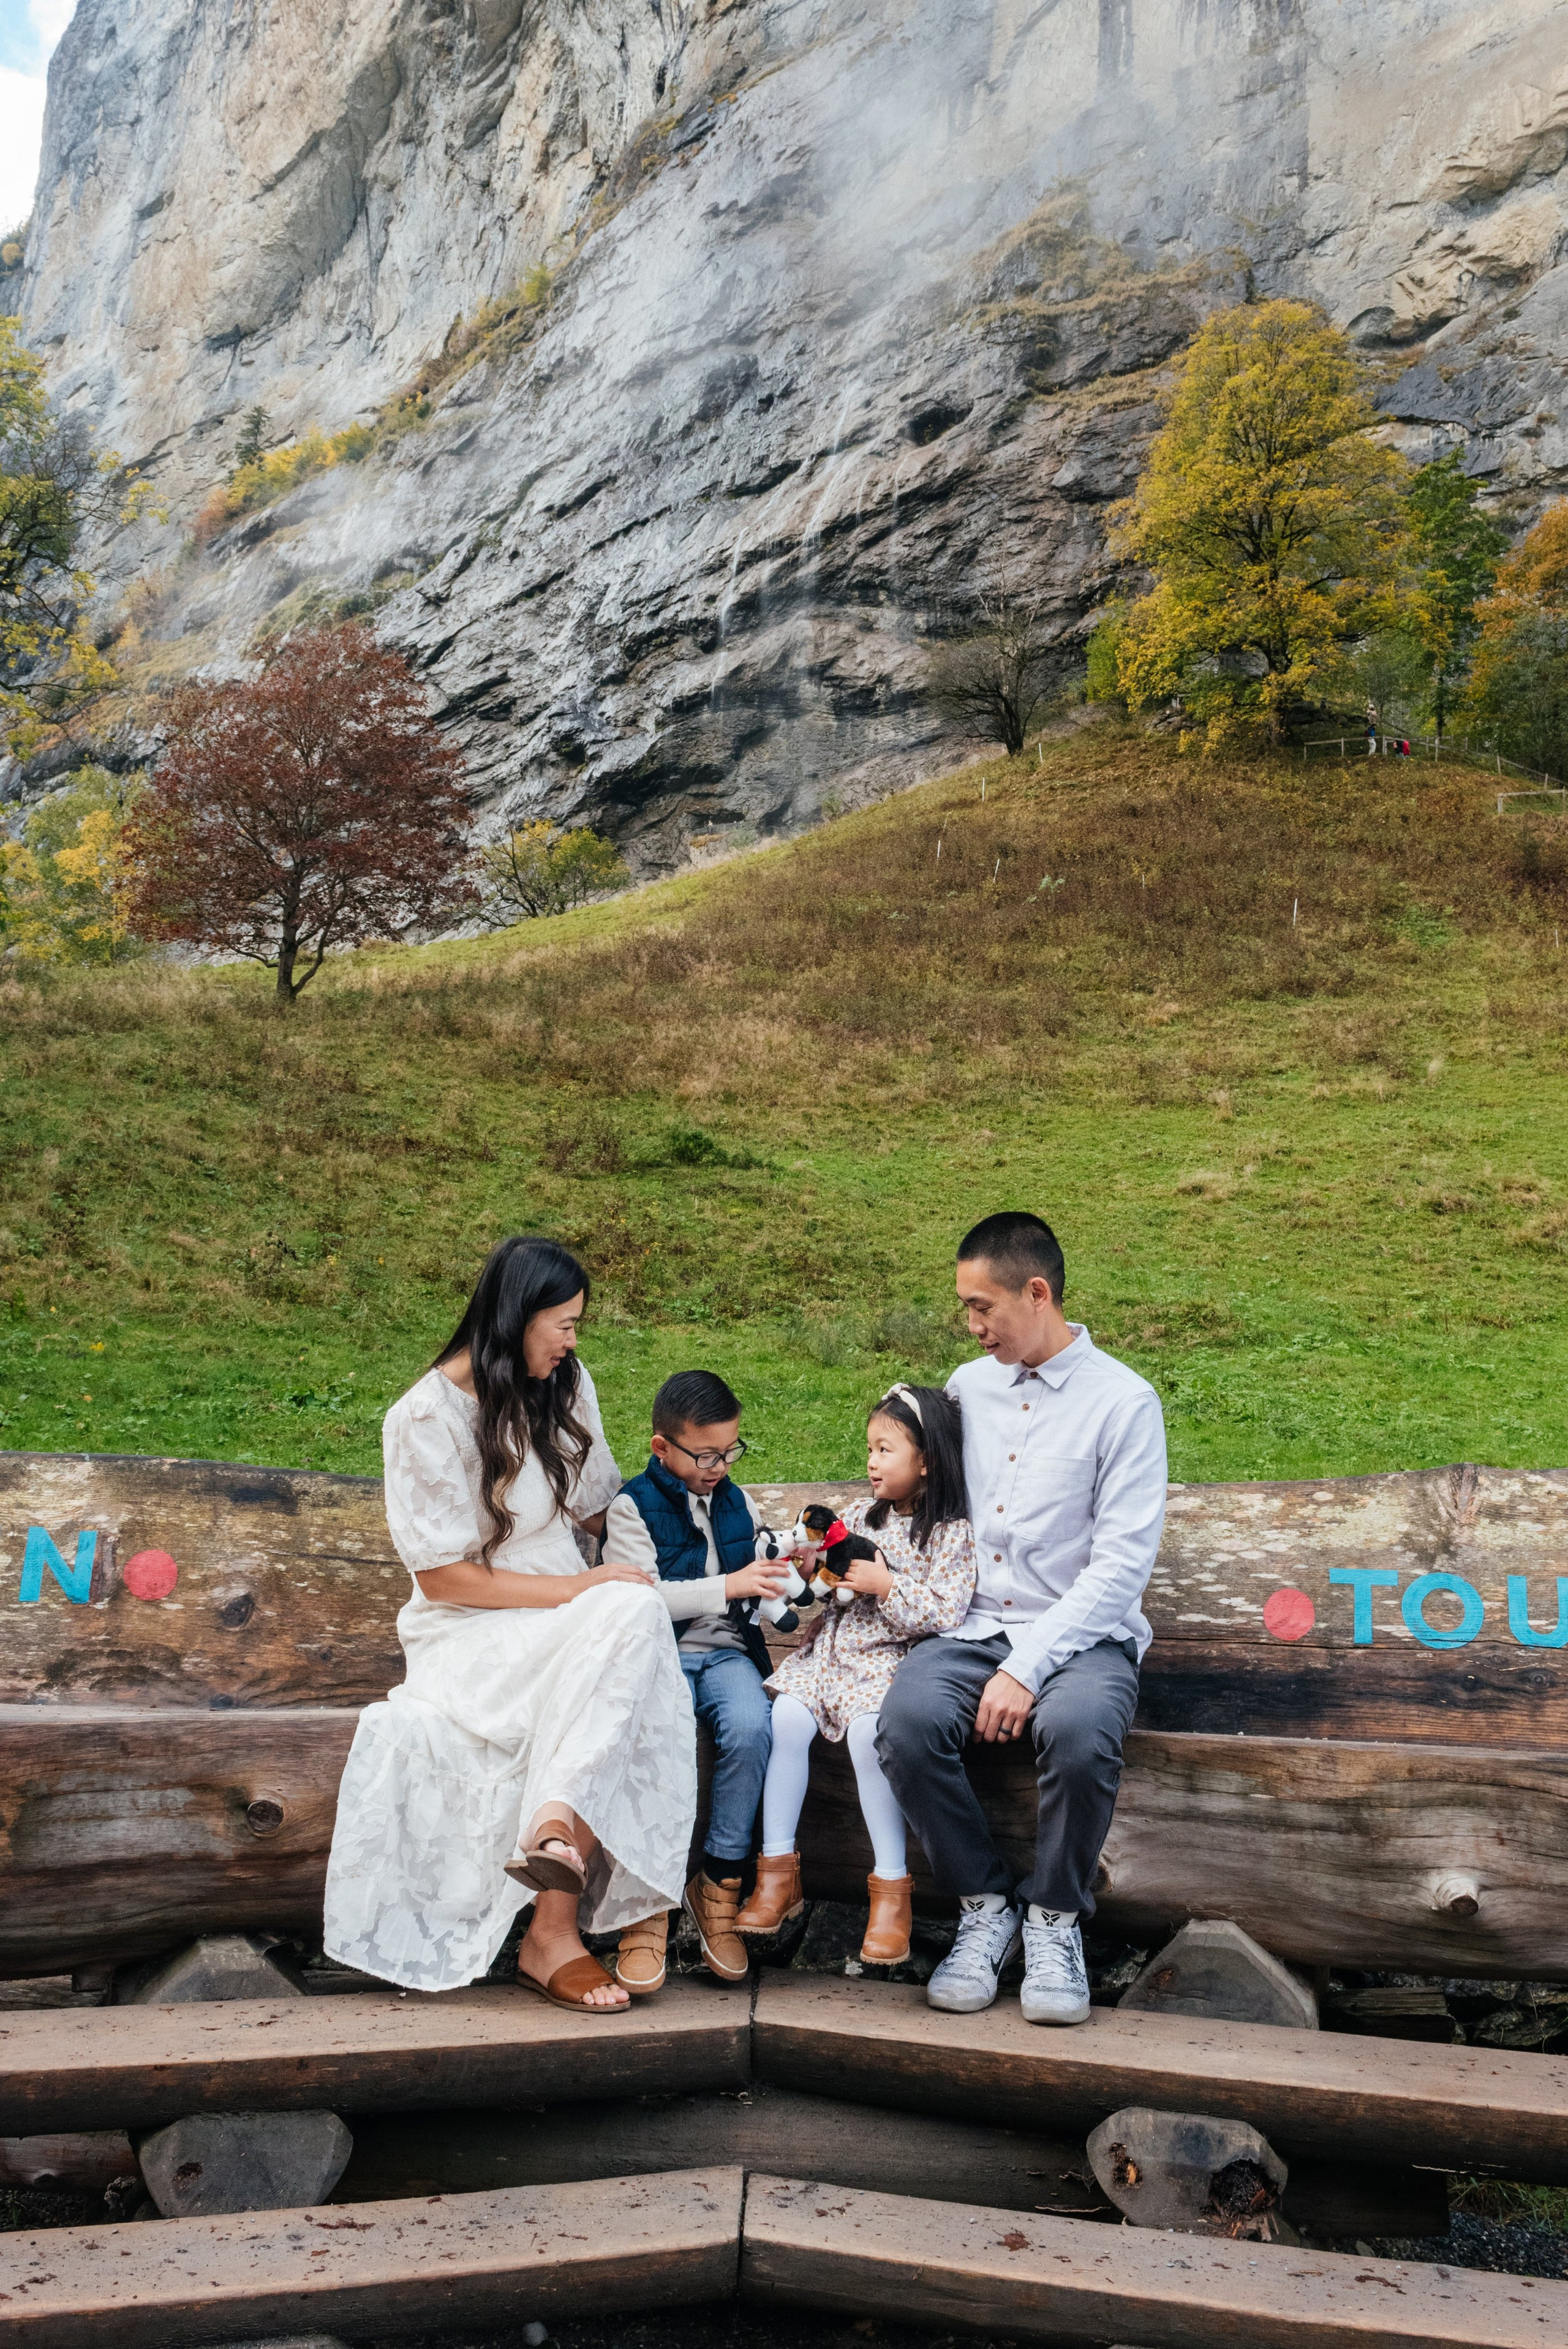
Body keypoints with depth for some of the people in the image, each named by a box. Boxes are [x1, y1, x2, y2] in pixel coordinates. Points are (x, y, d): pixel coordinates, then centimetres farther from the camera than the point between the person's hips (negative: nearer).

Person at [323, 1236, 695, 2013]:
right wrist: (575, 1591, -17)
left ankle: (557, 1828, -38)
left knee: (636, 1611, -31)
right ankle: (555, 1932, -35)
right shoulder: (426, 1417, -10)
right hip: (470, 1632, -5)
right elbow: (442, 1577, -12)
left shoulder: (564, 1385, 8)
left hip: (567, 1611, 6)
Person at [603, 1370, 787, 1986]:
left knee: (751, 1727, -29)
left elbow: (759, 1586, 28)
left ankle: (721, 1883, -18)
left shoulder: (738, 1504, 19)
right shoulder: (633, 1507, 1)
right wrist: (727, 1585, -19)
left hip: (726, 1651, 4)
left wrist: (787, 1573, 5)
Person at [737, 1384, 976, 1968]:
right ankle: (778, 1871, -8)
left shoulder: (951, 1533, -5)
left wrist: (886, 1586, -18)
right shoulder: (860, 1514, 13)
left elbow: (945, 1614, -14)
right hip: (833, 1646, 6)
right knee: (787, 1716, -20)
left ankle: (891, 1886, -18)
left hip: (893, 1659, -6)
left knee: (868, 1729, -32)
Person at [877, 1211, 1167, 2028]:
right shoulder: (967, 1387, 13)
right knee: (908, 1718, -28)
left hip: (1081, 1633, -4)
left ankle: (1054, 1917, -9)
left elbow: (1121, 1564, -12)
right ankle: (985, 1905, -6)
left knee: (1077, 1730, -37)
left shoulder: (1124, 1401, -5)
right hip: (974, 1625, 4)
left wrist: (1027, 1667, -20)